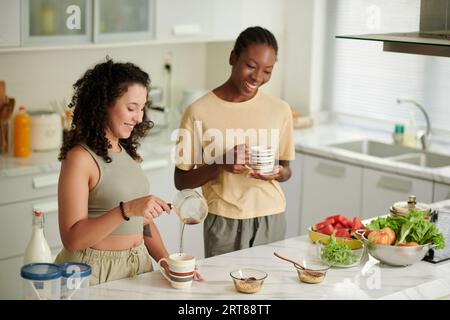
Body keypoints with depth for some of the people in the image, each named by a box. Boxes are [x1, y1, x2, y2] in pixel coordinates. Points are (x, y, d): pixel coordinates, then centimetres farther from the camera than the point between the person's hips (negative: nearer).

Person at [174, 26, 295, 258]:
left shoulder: (280, 110, 2)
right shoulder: (200, 112, -9)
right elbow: (181, 181, -4)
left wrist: (278, 172, -10)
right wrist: (221, 164, -20)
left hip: (271, 220, 3)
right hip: (224, 223, -3)